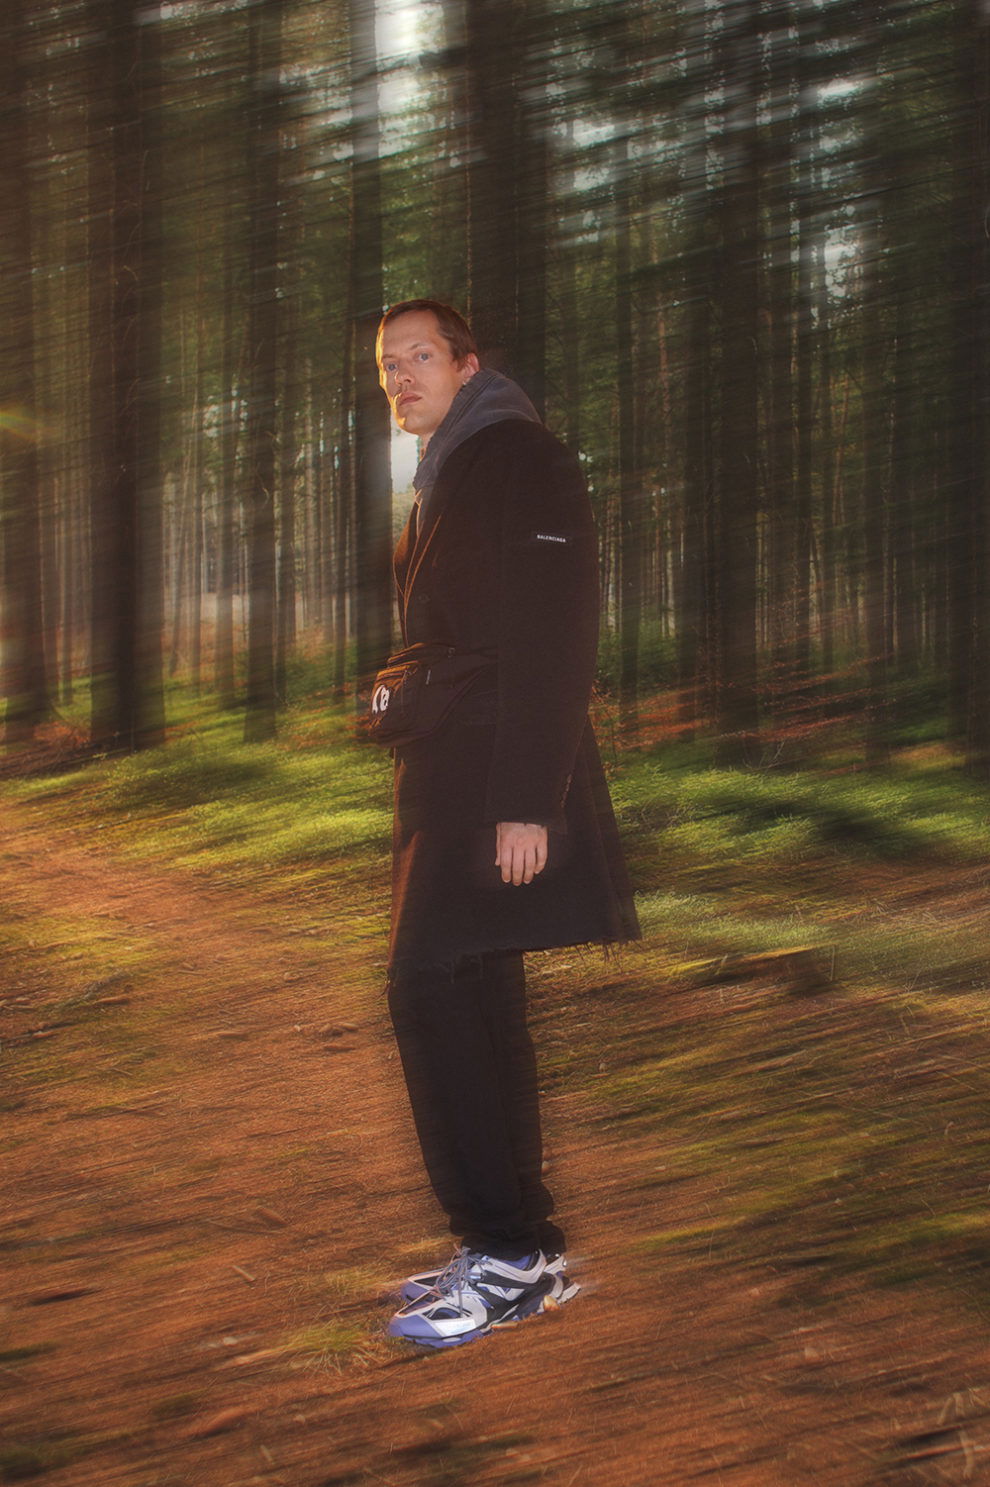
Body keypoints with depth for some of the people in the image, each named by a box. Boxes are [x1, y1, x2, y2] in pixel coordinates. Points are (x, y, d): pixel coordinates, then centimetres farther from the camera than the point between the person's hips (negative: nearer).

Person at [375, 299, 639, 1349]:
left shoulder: (519, 461, -10)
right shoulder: (445, 478, 21)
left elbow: (552, 640, -19)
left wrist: (525, 802, -24)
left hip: (501, 784, -10)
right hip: (447, 782, 10)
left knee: (431, 993, -15)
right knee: (474, 1006, 9)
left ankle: (512, 1257, -11)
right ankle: (516, 1249, 15)